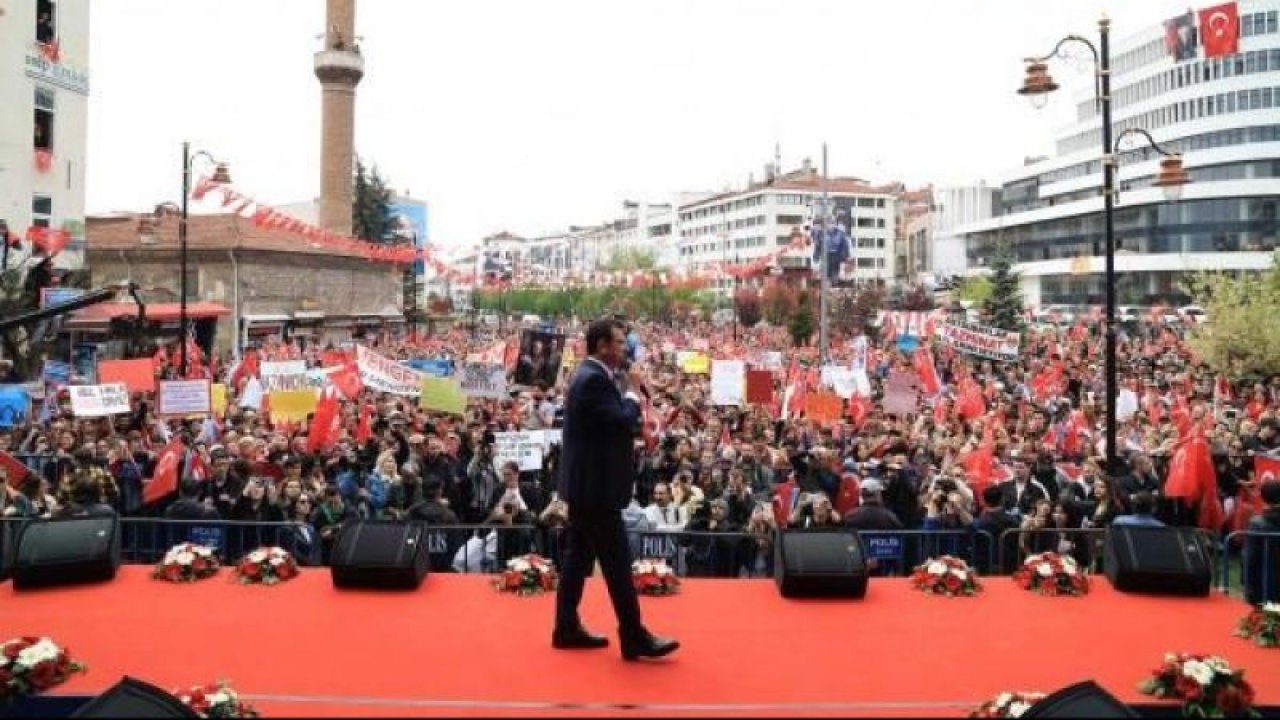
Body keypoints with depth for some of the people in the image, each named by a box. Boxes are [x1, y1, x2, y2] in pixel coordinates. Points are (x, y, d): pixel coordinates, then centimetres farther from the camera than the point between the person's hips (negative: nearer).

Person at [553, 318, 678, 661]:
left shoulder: (589, 375, 13)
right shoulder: (594, 378, -19)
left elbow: (613, 420, 18)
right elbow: (623, 422, -23)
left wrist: (631, 393, 5)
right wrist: (633, 391, -8)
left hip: (586, 483, 11)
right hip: (596, 485, -11)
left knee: (578, 556, 14)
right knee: (617, 561, -4)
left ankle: (567, 627, 22)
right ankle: (634, 637, 4)